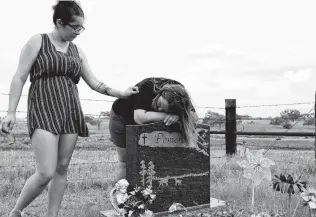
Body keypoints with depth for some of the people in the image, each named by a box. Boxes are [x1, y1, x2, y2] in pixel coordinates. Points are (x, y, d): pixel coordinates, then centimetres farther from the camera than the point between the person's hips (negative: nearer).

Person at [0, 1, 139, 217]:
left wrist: (121, 94, 5)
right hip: (44, 109, -5)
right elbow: (20, 78, -1)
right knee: (46, 173, -12)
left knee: (62, 169, 4)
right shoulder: (37, 41, 2)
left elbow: (94, 83, 16)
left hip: (70, 111, 5)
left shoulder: (77, 51, 15)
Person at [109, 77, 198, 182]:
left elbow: (194, 117, -30)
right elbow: (139, 117, -47)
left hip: (144, 126, 4)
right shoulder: (147, 87, -38)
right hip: (121, 117, -4)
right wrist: (167, 115, -46)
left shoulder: (179, 93, -26)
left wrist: (177, 116, -48)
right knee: (126, 163, -3)